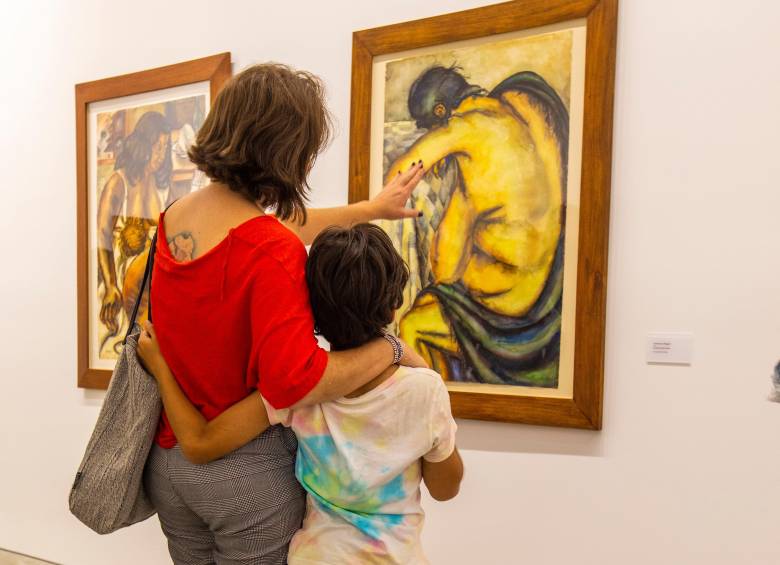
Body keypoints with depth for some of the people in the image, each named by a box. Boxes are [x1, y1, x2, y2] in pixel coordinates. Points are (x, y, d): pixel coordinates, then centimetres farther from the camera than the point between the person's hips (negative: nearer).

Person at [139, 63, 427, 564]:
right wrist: (391, 348, -18)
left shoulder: (173, 219, 0)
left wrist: (372, 208, 22)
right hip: (247, 470, -7)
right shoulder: (272, 253, -25)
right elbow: (294, 382, -33)